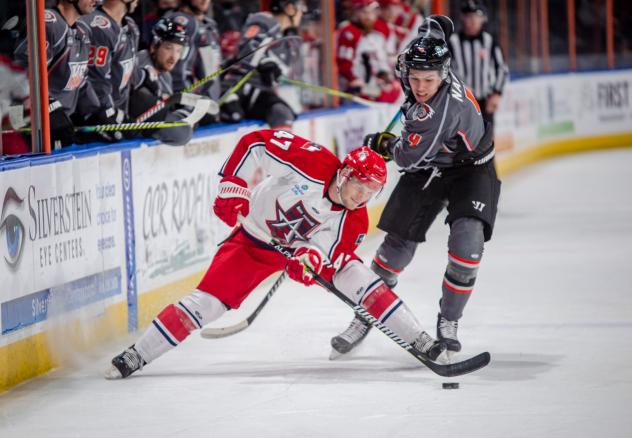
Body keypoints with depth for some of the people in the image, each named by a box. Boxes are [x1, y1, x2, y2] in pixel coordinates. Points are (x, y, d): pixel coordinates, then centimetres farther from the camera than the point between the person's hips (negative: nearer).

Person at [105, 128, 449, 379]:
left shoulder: (354, 222, -18)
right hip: (254, 239, -3)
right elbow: (254, 142, -26)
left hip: (304, 244, 3)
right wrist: (232, 187, -29)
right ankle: (136, 356, -6)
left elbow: (324, 254, -22)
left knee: (357, 277, -15)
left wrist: (311, 259, -45)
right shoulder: (313, 162, -30)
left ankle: (421, 343, -5)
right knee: (208, 301, -15)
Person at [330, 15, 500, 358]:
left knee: (467, 245, -24)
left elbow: (408, 157, -29)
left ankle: (449, 321, -3)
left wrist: (384, 144, -9)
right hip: (428, 170, 6)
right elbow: (435, 25, 5)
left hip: (470, 169, -6)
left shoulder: (440, 107, -36)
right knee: (398, 242, -2)